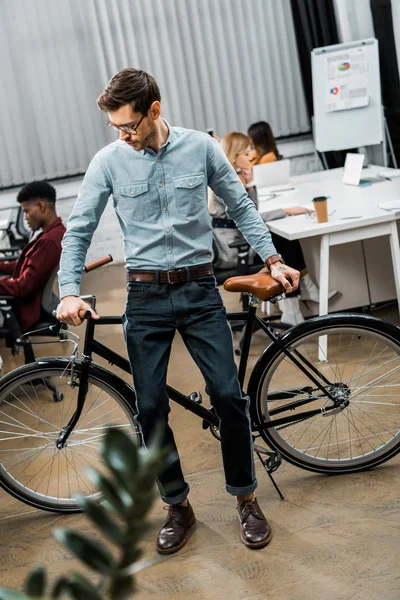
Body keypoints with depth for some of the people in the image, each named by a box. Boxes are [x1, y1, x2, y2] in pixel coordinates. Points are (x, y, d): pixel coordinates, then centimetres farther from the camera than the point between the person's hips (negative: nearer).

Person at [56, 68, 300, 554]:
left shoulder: (200, 147, -2)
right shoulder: (108, 161, -3)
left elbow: (240, 206, 8)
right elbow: (78, 230, 1)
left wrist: (272, 260, 3)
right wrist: (70, 292, -11)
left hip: (199, 290, 0)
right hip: (145, 298, 1)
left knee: (228, 395, -5)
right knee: (151, 408, 2)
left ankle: (245, 498, 17)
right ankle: (178, 506, 22)